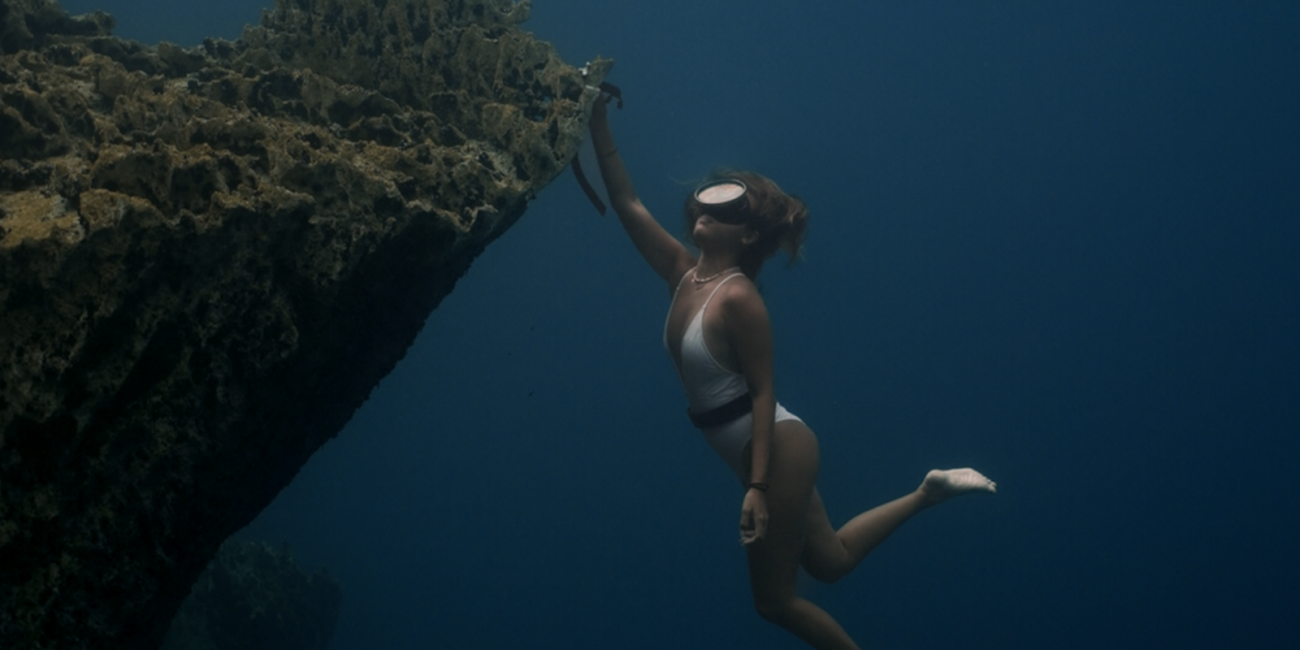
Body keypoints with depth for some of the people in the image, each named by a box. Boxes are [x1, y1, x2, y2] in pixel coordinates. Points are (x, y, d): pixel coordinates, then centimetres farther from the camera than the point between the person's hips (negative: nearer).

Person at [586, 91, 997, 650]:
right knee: (830, 560, 24)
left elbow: (763, 393, -20)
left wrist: (757, 486, -23)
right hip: (759, 451, 9)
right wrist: (598, 124, -3)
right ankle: (927, 493, 32)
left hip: (779, 447, -9)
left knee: (775, 599, 4)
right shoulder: (684, 273, 2)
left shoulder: (737, 298, -20)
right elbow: (626, 203, 3)